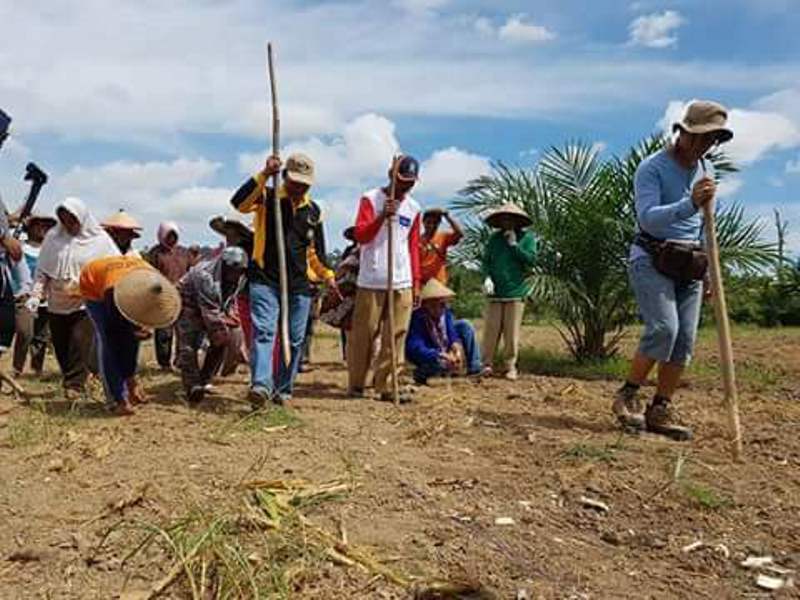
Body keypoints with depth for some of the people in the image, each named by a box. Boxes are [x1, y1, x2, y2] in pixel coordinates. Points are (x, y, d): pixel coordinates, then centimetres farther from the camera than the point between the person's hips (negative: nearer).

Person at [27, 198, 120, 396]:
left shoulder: (99, 239, -2)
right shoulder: (52, 237, 4)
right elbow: (42, 270, 7)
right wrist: (36, 295, -3)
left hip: (86, 303, -3)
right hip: (57, 304, 3)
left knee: (80, 342, -13)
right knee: (61, 346, 9)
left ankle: (74, 385, -6)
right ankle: (68, 379, 26)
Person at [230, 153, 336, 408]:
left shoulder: (313, 210, 13)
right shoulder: (267, 197, 0)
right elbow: (239, 203, -21)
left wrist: (327, 275, 16)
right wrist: (264, 175, -25)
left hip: (299, 284, 5)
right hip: (265, 280, -4)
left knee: (295, 339, 6)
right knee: (263, 331, -17)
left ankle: (283, 389, 18)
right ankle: (261, 385, -25)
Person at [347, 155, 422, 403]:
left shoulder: (413, 208, 14)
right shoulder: (371, 199, 1)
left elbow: (414, 247, 17)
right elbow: (360, 235, -8)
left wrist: (416, 281, 12)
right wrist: (382, 216, -22)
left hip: (402, 283, 4)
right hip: (371, 281, -4)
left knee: (397, 334, 0)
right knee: (363, 333, 2)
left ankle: (386, 385, 4)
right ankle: (355, 383, 14)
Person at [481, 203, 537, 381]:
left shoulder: (527, 237, 6)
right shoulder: (494, 238, 14)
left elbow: (531, 259, -5)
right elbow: (486, 261, 12)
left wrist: (514, 244, -7)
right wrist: (487, 277, -5)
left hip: (516, 293, -2)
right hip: (495, 293, 2)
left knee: (512, 332, -1)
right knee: (491, 330, -1)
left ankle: (511, 367, 8)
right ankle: (487, 364, 6)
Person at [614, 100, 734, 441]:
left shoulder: (703, 172, 15)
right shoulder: (652, 168, -7)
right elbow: (648, 218, -21)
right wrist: (690, 204, -35)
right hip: (652, 259, -7)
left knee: (685, 338, -2)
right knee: (664, 328, -21)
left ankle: (660, 410, 5)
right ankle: (627, 397, -5)